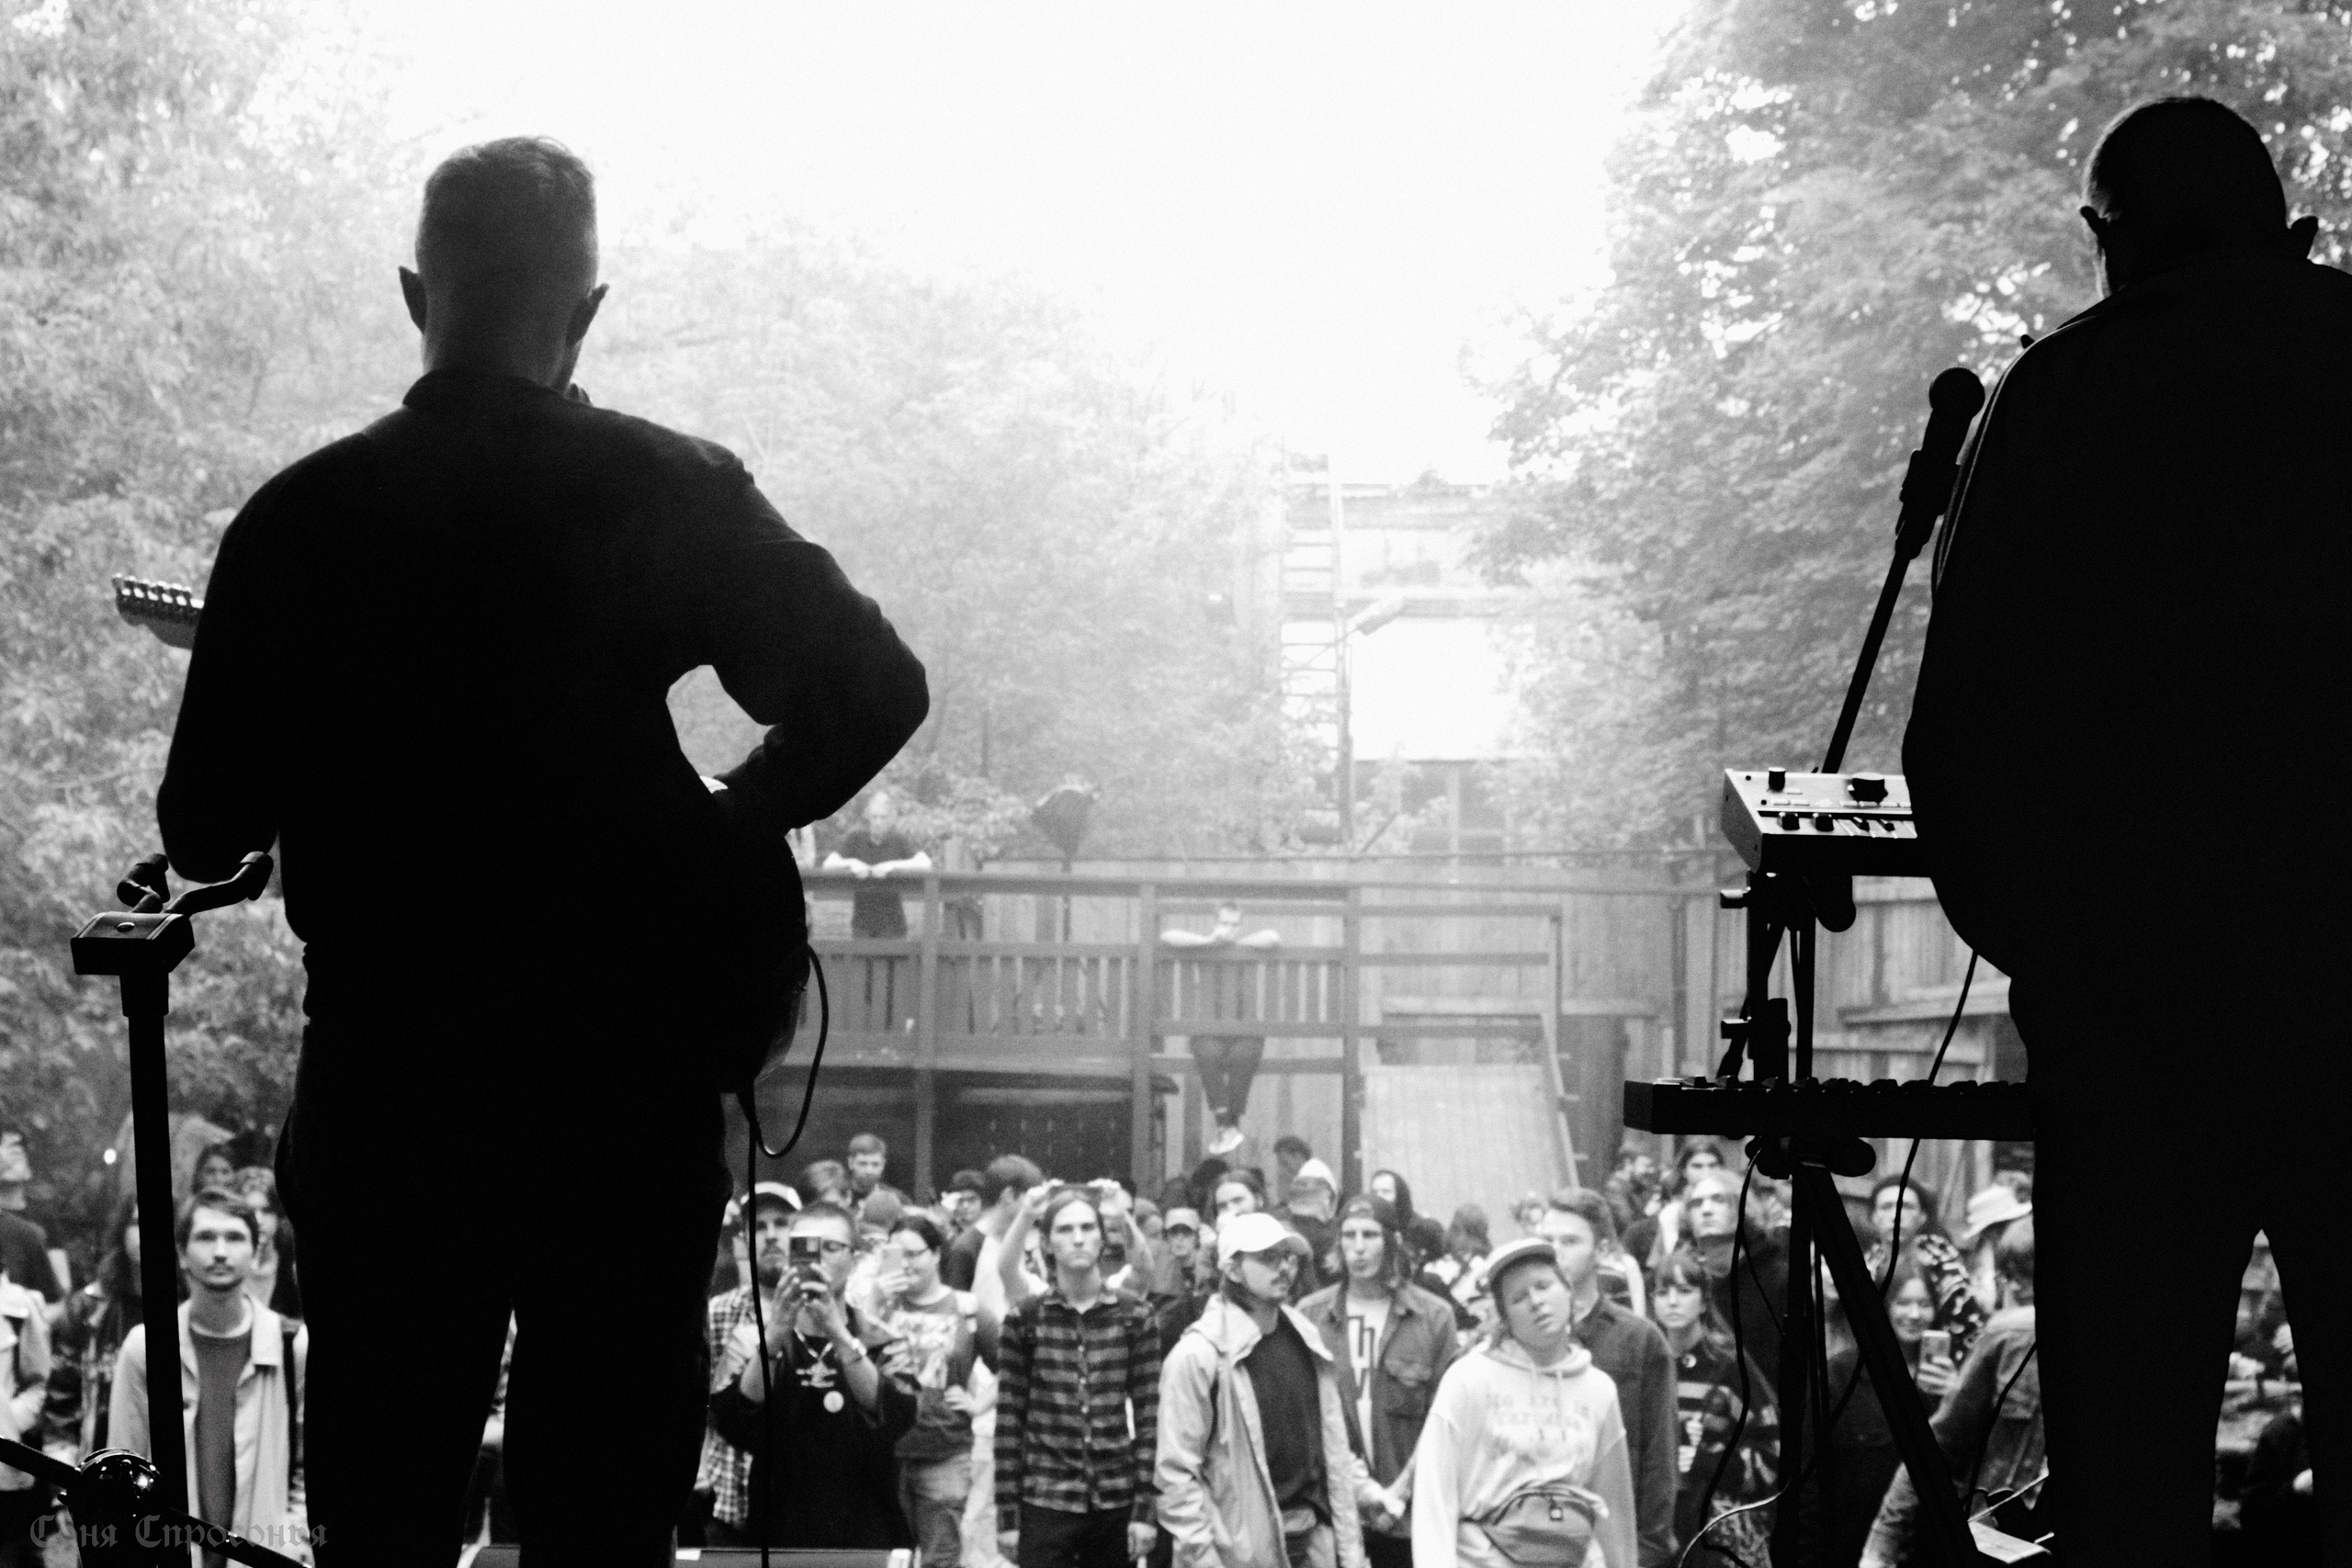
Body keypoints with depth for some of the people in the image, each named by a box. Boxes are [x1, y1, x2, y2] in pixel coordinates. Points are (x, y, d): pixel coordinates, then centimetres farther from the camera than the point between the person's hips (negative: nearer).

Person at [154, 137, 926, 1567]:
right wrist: (743, 816, 9)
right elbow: (877, 688, -7)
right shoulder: (674, 495, -4)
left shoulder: (300, 521, -2)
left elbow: (205, 833, 0)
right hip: (630, 1074, -1)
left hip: (387, 1083, 1)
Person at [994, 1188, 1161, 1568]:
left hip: (1115, 1502, 1)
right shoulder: (1024, 1320, 0)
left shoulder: (1134, 1317, 2)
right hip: (1044, 1503, -1)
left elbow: (1149, 1415, 2)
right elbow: (1008, 1422, 1)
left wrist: (1144, 1508, -4)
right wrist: (1007, 1514, -2)